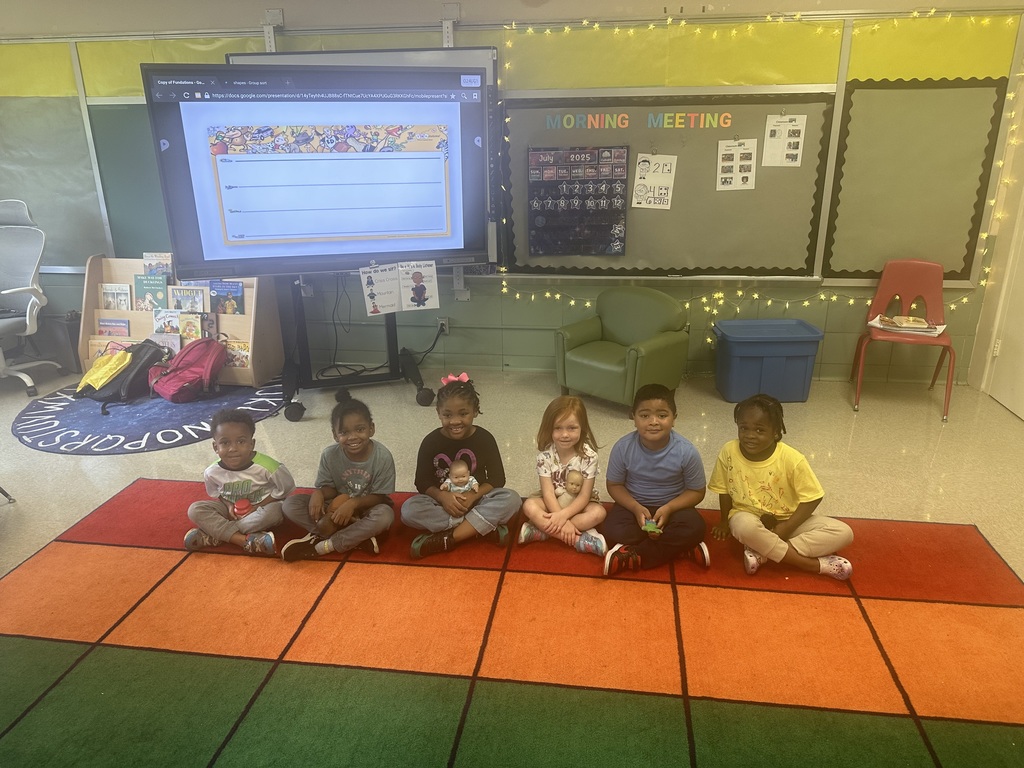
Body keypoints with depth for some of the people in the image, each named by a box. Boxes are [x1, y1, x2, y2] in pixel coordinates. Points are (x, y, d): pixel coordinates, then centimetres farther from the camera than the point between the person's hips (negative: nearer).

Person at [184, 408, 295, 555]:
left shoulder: (266, 466, -27)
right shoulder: (212, 472, -14)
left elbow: (286, 488, -16)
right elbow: (214, 492, 7)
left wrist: (258, 506, -19)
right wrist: (229, 505, -13)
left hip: (261, 507, -3)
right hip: (233, 510, 3)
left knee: (273, 512, -37)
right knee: (195, 510, -19)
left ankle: (212, 536, -26)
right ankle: (246, 540, -32)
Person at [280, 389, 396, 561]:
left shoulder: (382, 457, -21)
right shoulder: (329, 455, -13)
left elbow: (381, 497, -17)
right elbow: (329, 487, -4)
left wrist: (354, 503, -32)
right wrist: (318, 493, -27)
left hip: (367, 507, -3)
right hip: (337, 507, 3)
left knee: (385, 515, -38)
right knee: (290, 504, -17)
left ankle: (320, 546, -25)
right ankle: (359, 538, -25)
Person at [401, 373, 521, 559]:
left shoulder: (484, 439, -9)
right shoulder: (431, 442, -9)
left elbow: (497, 479, -7)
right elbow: (422, 482, -5)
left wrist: (473, 495, -25)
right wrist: (442, 496, -26)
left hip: (477, 500, 0)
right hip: (443, 503, 0)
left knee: (511, 499, -29)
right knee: (409, 510, -29)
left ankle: (446, 539, -30)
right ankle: (485, 527, -28)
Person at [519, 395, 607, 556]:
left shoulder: (589, 455, -20)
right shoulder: (545, 455, -18)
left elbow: (584, 496, -19)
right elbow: (548, 492, -20)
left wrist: (563, 515, -33)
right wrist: (563, 522, -32)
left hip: (577, 503, 0)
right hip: (552, 502, 1)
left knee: (598, 512, -30)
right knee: (529, 506, -28)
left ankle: (539, 530, -28)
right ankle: (582, 540, -29)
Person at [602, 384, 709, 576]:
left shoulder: (686, 451, -20)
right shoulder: (623, 448, -18)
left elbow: (697, 491, -7)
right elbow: (614, 485, -4)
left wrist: (669, 508, -23)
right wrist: (636, 508, -21)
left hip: (673, 506, 0)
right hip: (635, 505, 0)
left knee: (695, 528, -30)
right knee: (613, 531, -28)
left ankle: (632, 556, -21)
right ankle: (685, 549, -18)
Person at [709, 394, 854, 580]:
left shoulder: (792, 459, -21)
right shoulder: (729, 452, -16)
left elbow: (812, 498, -14)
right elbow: (724, 489, -1)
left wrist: (786, 527, -21)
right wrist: (725, 521, 6)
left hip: (787, 520, 1)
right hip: (748, 516, -1)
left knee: (843, 533, -19)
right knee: (744, 526, -39)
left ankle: (762, 552, -24)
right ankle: (813, 564, -23)